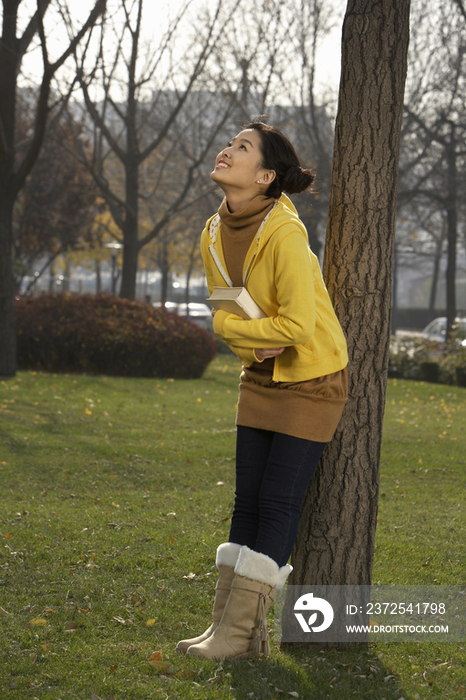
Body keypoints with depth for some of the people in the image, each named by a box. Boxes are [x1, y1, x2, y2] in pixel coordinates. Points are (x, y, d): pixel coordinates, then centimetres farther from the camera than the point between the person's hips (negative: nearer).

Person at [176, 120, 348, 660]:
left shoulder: (285, 234, -24)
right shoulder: (215, 235, 0)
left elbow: (298, 325, -27)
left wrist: (226, 324, -15)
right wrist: (256, 344, -11)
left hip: (311, 382, -7)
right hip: (261, 378, 7)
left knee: (277, 504, -4)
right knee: (247, 501, 6)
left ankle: (239, 634, 0)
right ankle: (236, 628, 12)